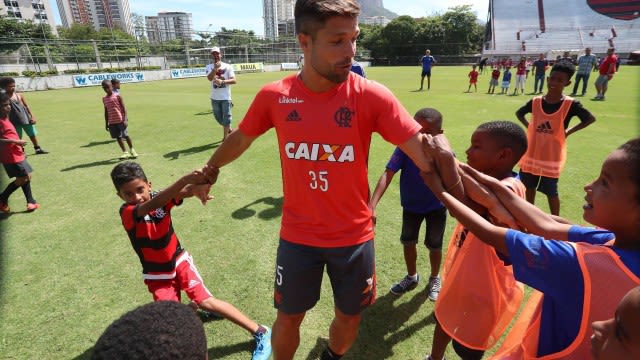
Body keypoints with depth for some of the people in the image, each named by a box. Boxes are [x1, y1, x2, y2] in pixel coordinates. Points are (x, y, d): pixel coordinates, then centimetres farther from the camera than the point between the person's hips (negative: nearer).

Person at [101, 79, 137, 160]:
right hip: (112, 122, 5)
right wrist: (106, 123, 14)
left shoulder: (117, 96, -4)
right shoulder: (104, 99, 10)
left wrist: (125, 119, -16)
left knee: (125, 135, -2)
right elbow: (106, 111, 16)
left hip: (121, 120, -5)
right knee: (118, 137, 5)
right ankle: (125, 152, 13)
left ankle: (132, 150, 18)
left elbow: (124, 108, -7)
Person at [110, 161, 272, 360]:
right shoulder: (127, 213, -23)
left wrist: (196, 187, -63)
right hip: (157, 275, 1)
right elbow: (153, 205, -45)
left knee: (206, 301, -13)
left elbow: (185, 192, -37)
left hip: (179, 261, 0)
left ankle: (261, 333, -5)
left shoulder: (160, 197, -16)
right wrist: (184, 179, -61)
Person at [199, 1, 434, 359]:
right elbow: (240, 139, 8)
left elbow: (425, 151, -19)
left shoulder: (370, 96, -16)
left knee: (350, 316, 22)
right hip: (297, 236, 0)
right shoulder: (274, 96, -10)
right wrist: (208, 171, 22)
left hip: (354, 236, 0)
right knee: (288, 317, 19)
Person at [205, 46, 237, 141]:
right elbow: (209, 78, -17)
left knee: (226, 117, -2)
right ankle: (228, 129, 38)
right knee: (218, 117, 15)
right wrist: (215, 68, -30)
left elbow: (234, 80, -12)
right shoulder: (209, 67, 3)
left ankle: (225, 138, 7)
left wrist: (222, 81, -25)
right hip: (214, 98, 4)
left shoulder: (227, 66, -3)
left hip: (225, 97, -3)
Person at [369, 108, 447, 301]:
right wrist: (372, 205, -42)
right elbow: (388, 174, -33)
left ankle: (435, 278, 42)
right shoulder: (405, 148, -26)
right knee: (408, 242, 13)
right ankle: (412, 277, 41)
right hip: (410, 205, 1)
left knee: (434, 246, 12)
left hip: (436, 206, -1)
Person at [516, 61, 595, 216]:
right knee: (529, 187, 16)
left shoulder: (571, 104, -11)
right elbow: (519, 113, 14)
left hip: (552, 155, -4)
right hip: (532, 153, 4)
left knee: (551, 191, 3)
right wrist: (528, 126, 1)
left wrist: (568, 131, -13)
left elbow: (590, 118, -7)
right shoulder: (535, 102, -2)